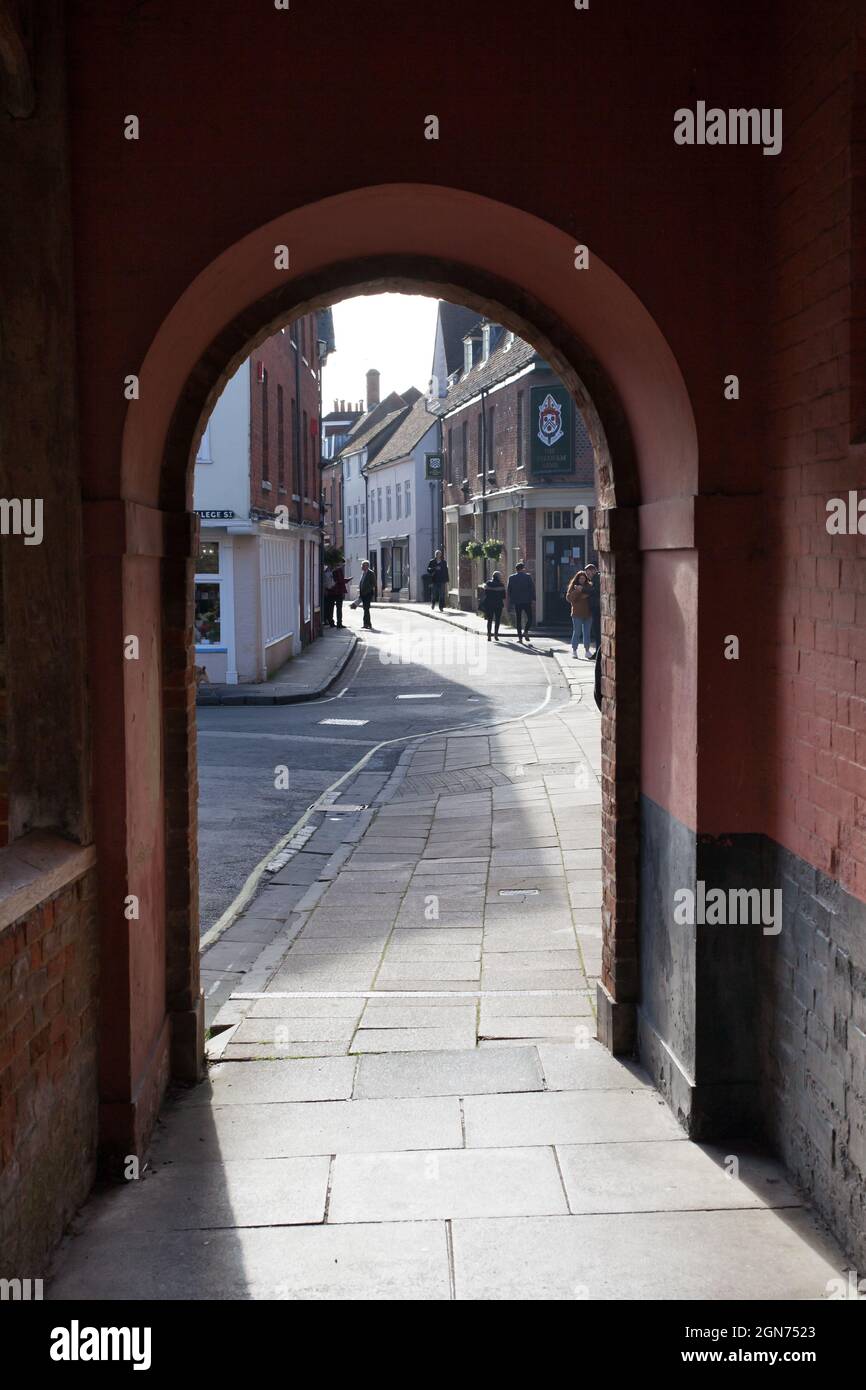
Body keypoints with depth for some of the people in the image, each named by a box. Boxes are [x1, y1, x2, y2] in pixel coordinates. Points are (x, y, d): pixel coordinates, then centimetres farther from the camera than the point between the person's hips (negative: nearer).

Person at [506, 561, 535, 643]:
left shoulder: (511, 578, 2)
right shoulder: (528, 577, -3)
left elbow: (508, 590, 4)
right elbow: (532, 588, -5)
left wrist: (509, 601, 11)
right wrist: (533, 599, -1)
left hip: (516, 601, 2)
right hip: (527, 601, -2)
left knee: (518, 619, 6)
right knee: (529, 617, 10)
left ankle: (520, 636, 3)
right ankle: (525, 631, -9)